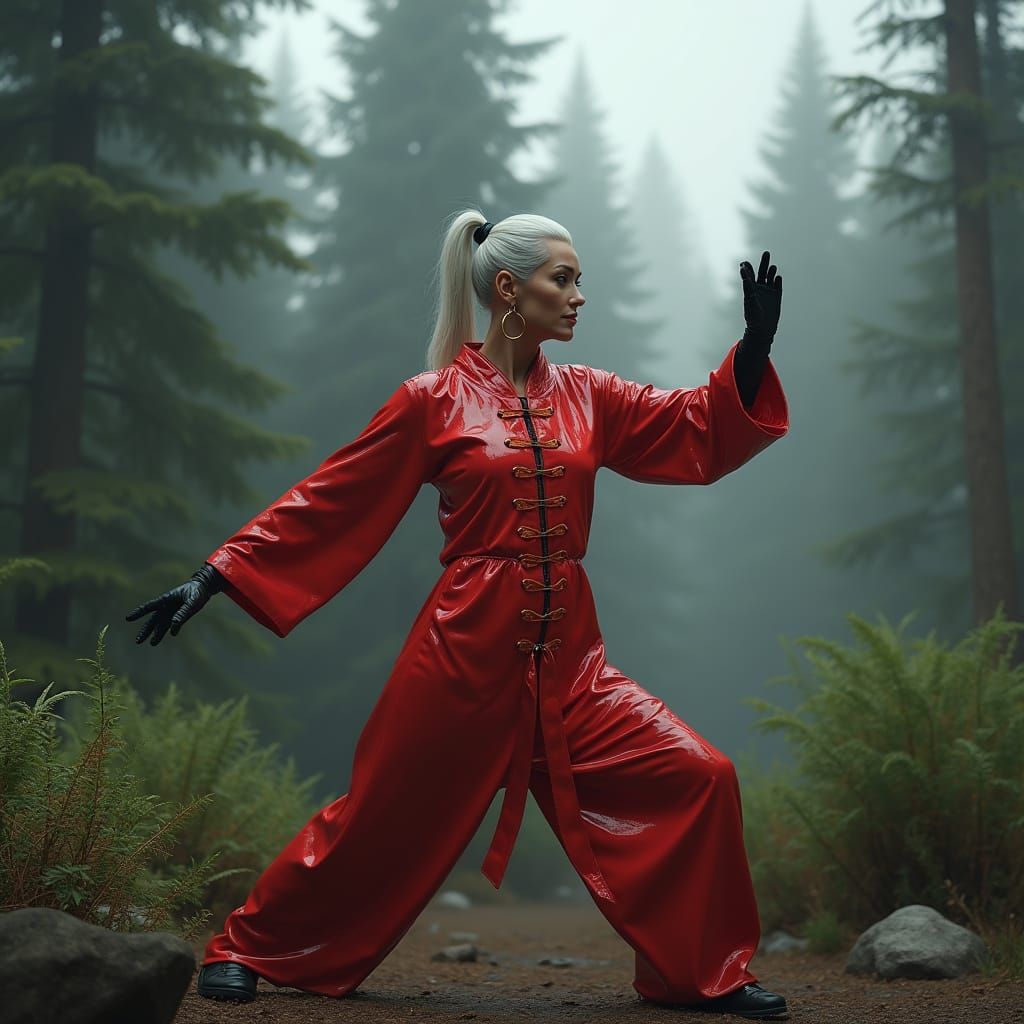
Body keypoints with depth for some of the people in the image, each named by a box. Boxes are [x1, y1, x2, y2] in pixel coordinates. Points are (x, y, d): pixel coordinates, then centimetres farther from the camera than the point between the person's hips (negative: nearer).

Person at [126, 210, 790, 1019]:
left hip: (568, 656, 4)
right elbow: (327, 502, -1)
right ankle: (245, 951, 26)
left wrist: (755, 347, -4)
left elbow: (705, 433, 11)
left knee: (698, 779, -5)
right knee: (385, 817, 3)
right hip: (466, 649, -4)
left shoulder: (587, 398, 9)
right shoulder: (435, 402, -3)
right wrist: (217, 576, -3)